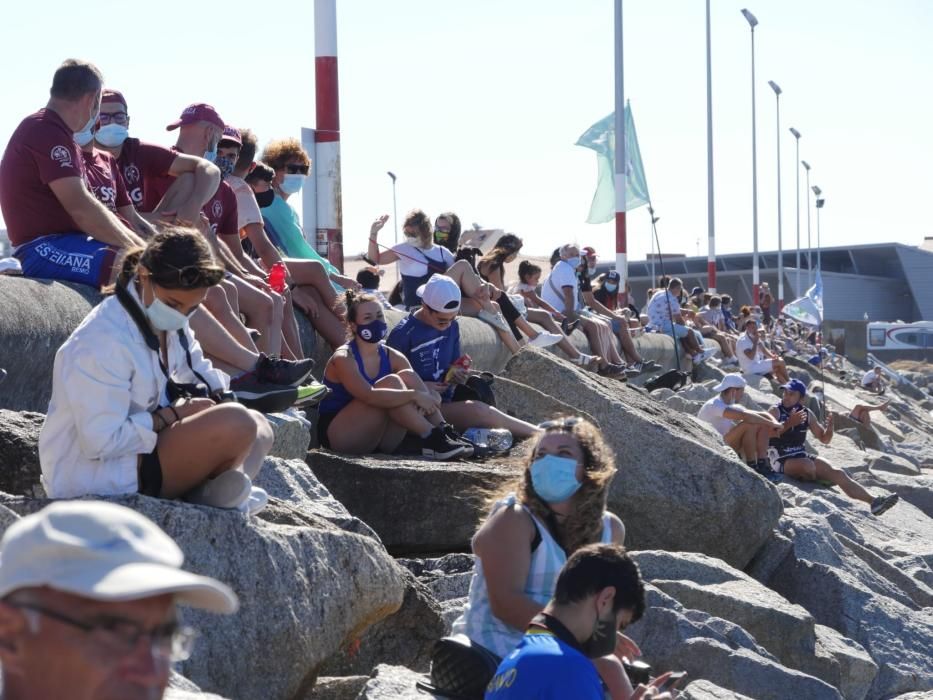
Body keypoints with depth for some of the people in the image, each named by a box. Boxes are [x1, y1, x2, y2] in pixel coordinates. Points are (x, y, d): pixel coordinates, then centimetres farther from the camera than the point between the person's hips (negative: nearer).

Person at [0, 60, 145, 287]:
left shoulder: (55, 132, 22)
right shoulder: (46, 132, -12)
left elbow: (91, 209, 22)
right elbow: (80, 208, -20)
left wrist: (139, 244, 10)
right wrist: (135, 248, -12)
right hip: (43, 249, -11)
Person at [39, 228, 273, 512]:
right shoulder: (104, 340, -25)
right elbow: (101, 443, -27)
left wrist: (219, 399, -6)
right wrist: (173, 414, -17)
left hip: (143, 448, 11)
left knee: (259, 428, 9)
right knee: (237, 423, -25)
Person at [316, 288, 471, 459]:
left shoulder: (393, 357, 5)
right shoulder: (343, 358, -14)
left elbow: (424, 393, -2)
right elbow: (369, 395, -32)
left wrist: (429, 400, -26)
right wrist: (413, 395, -34)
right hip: (338, 436, -6)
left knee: (407, 376, -13)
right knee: (391, 382, -25)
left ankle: (443, 432, -21)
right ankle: (432, 439, -26)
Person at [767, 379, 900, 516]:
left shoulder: (807, 414, 10)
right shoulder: (775, 411, -7)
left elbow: (824, 439, 17)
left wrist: (829, 427, -6)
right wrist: (788, 424, -39)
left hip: (802, 455, 5)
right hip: (781, 461, -5)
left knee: (837, 474, -10)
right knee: (807, 465, -37)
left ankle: (873, 501, -16)